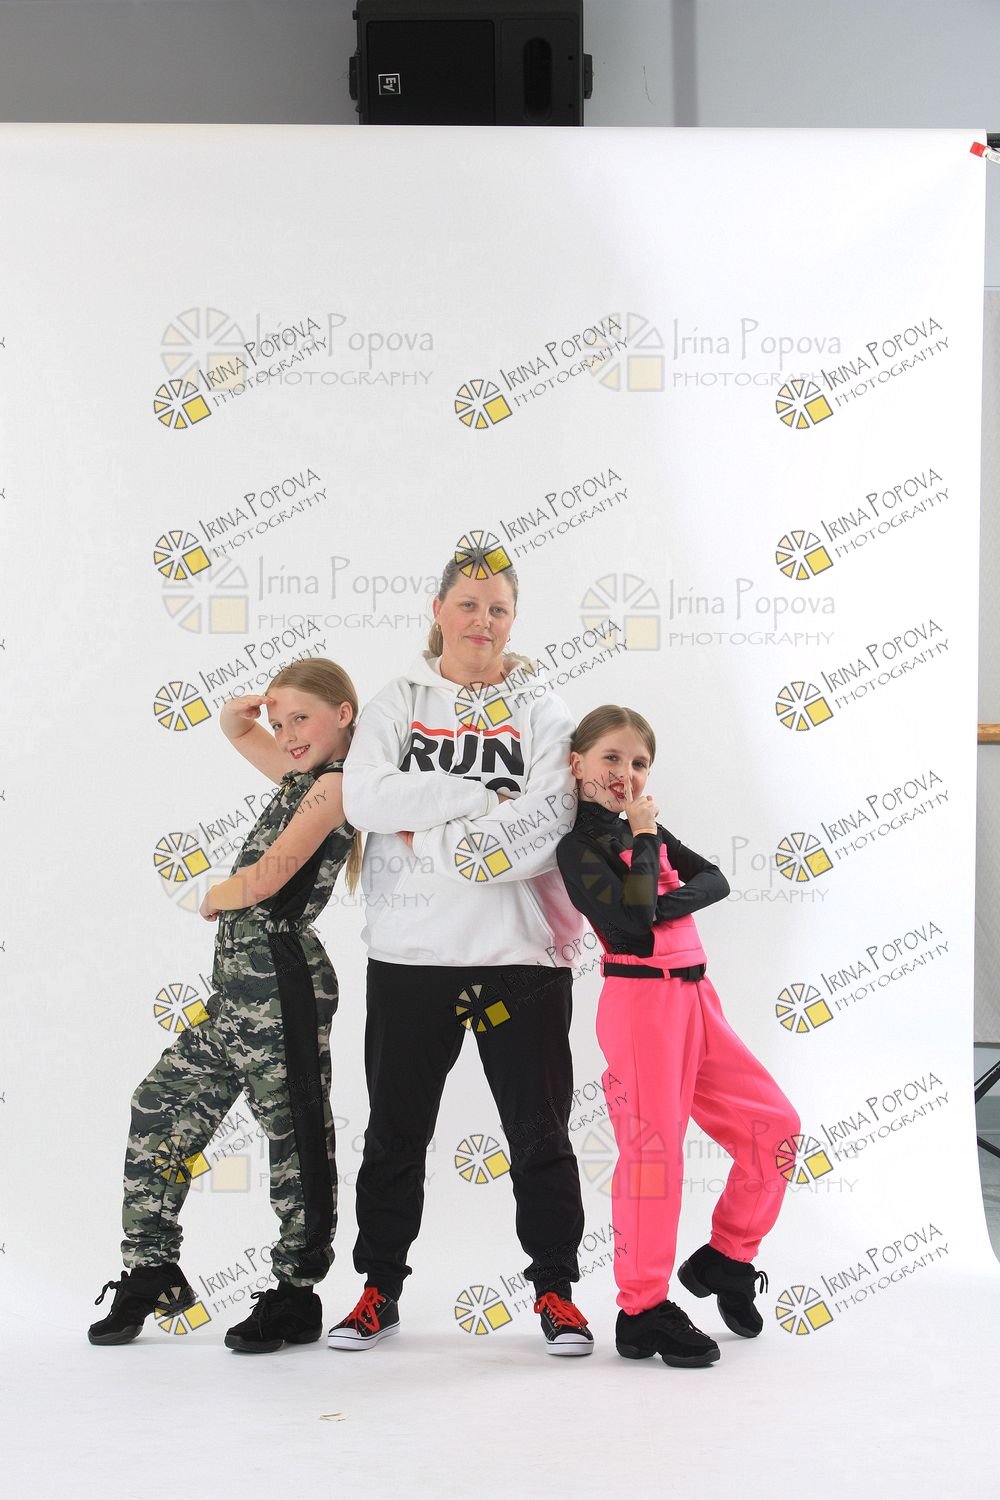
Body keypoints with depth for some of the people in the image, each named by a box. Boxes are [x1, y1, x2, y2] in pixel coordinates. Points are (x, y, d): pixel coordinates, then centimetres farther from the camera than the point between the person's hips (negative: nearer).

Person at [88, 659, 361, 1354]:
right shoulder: (301, 776, 17)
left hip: (282, 978, -10)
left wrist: (214, 899, 3)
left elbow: (264, 879, -18)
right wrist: (243, 711, 8)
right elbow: (238, 730, 32)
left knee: (296, 1135, -1)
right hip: (238, 982, 10)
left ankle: (297, 1297, 7)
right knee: (162, 1108, 10)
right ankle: (153, 1269, 18)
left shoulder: (336, 784, -10)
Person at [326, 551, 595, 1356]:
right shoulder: (397, 703, 7)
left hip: (519, 951, -1)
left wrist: (429, 840, -11)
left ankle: (555, 1290, 18)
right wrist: (483, 797, -15)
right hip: (410, 953, 1)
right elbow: (366, 797, -11)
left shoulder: (541, 707, 3)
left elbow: (545, 819, -12)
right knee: (395, 1130, 9)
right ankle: (379, 1290, 22)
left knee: (540, 1130, 6)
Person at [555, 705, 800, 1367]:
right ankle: (644, 1312, 2)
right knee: (654, 1148, -7)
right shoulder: (580, 845, -6)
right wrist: (643, 836, -11)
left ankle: (725, 1259, 22)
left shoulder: (648, 831, 17)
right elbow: (631, 918, -20)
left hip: (694, 997, 8)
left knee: (774, 1124, 7)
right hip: (641, 1001, -8)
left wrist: (667, 903, -15)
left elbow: (716, 880, 4)